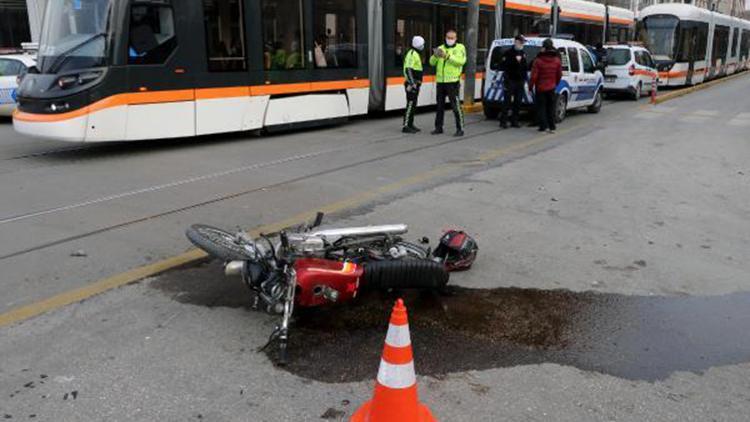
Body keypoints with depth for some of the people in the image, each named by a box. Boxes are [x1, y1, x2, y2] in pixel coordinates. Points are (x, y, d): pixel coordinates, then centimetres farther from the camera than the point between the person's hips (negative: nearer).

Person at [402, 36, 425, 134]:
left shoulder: (416, 54, 18)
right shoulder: (412, 54, -15)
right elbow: (408, 69, -24)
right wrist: (411, 83, -28)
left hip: (415, 83, 10)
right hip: (412, 84, -10)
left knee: (413, 104, 13)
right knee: (410, 104, -11)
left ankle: (410, 124, 20)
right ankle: (406, 126, -10)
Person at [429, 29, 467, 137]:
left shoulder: (460, 48, 2)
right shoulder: (441, 48, 13)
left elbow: (461, 61, -17)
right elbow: (432, 62, 4)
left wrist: (448, 56, -27)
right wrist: (435, 55, -18)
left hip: (452, 81, -5)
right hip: (440, 81, 5)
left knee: (455, 105, -8)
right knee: (440, 105, 11)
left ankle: (460, 129, -4)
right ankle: (438, 128, 21)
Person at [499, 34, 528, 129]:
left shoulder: (523, 53, 18)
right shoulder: (509, 53, -4)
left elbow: (526, 66, 25)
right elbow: (502, 65, -13)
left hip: (520, 81, 7)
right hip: (510, 81, -6)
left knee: (518, 102, 6)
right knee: (507, 102, -7)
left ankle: (514, 121, 13)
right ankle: (503, 121, -3)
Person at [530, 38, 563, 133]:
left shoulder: (538, 60, -15)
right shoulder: (557, 60, 1)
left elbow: (534, 75, -13)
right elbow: (559, 75, 8)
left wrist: (531, 85, -1)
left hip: (540, 88, -4)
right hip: (551, 88, 4)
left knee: (541, 107, 4)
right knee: (551, 108, 11)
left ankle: (544, 126, -2)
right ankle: (552, 127, 12)